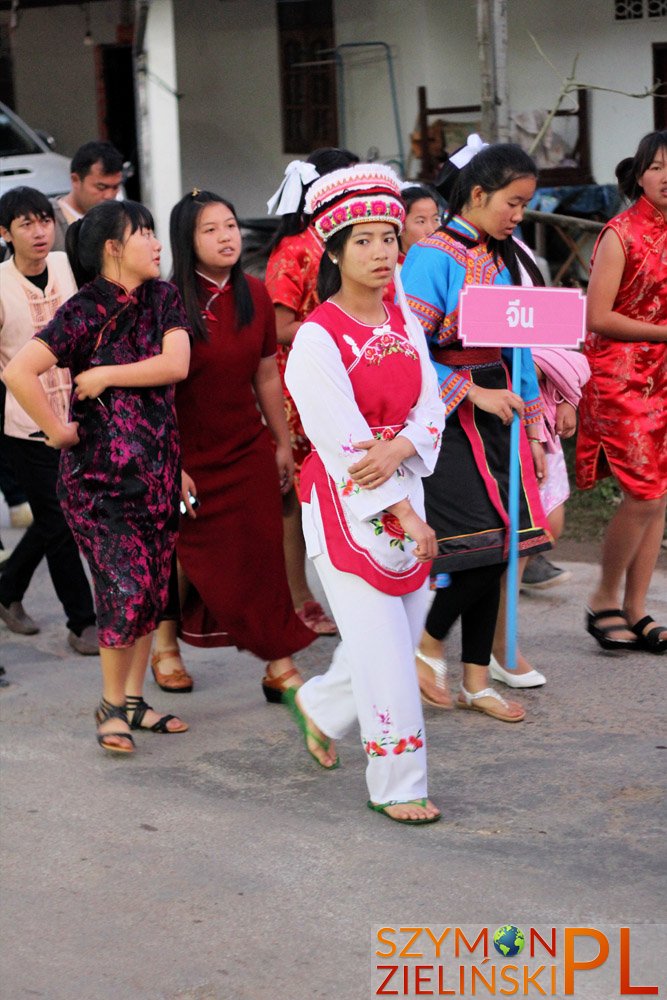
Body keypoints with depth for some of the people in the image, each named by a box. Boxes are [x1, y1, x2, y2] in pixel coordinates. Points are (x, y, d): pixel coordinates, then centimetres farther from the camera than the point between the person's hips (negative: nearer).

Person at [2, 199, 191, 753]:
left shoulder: (163, 299, 5)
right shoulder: (85, 310, -11)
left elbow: (177, 364, -9)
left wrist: (104, 375, -12)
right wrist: (57, 429, -13)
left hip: (157, 463, 6)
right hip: (99, 467, -6)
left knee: (153, 582, 8)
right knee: (126, 582, -11)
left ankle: (134, 699, 20)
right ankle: (111, 704, 4)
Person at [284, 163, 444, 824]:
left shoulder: (404, 319, 8)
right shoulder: (317, 337, -13)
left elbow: (430, 405, 3)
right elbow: (344, 444, -17)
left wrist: (400, 448, -20)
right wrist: (407, 518, -17)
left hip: (404, 491, 7)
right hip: (343, 503, -7)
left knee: (403, 627, 13)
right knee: (381, 645, -6)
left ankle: (320, 706, 40)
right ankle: (397, 786, 5)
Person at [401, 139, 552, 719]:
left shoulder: (505, 259, 12)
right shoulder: (434, 256, -11)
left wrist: (532, 427, 13)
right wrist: (474, 393, -17)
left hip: (496, 410, 7)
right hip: (450, 420, -7)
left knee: (496, 549, 6)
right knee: (480, 541, -13)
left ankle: (476, 681, 14)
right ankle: (429, 644, 11)